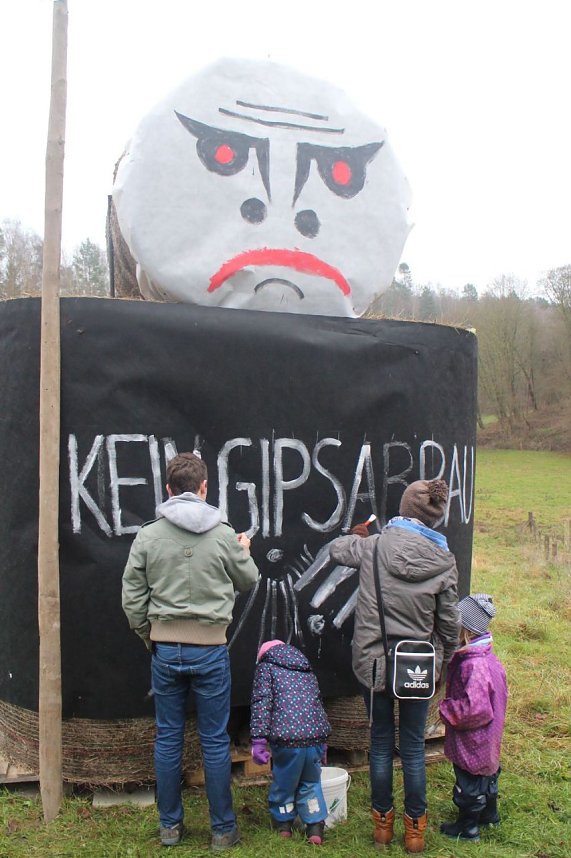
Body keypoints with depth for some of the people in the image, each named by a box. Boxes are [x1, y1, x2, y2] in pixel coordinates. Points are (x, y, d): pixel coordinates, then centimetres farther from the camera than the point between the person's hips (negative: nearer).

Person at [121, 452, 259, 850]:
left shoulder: (148, 536, -5)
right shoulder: (223, 535, -8)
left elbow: (132, 597, -1)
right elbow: (248, 581, 8)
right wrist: (244, 551, 27)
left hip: (165, 649, 2)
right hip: (210, 649, -1)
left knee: (168, 738, 13)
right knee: (215, 741, 8)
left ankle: (170, 825, 25)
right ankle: (223, 829, 19)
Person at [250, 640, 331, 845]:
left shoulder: (266, 667, 11)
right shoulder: (306, 669, 26)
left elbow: (262, 703, -3)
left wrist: (258, 739, -7)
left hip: (287, 737, -4)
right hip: (316, 735, 4)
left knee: (283, 782, 17)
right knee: (311, 782, 21)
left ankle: (283, 823, 31)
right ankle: (315, 826, 17)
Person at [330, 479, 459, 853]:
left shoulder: (374, 546, -10)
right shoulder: (445, 561, -10)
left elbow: (338, 549, 12)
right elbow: (449, 622, -3)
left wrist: (358, 534, 33)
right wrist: (443, 664, 14)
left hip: (374, 663, 0)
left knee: (381, 744, 15)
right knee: (414, 747, 14)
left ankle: (383, 823, 29)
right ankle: (415, 829, 25)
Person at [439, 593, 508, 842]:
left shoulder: (474, 665, -33)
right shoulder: (486, 657, -2)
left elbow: (475, 708, -37)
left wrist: (446, 710, -22)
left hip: (472, 743, -10)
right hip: (487, 741, 10)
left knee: (469, 783, 10)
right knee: (486, 775, 27)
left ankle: (467, 827, 28)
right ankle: (489, 814, 47)